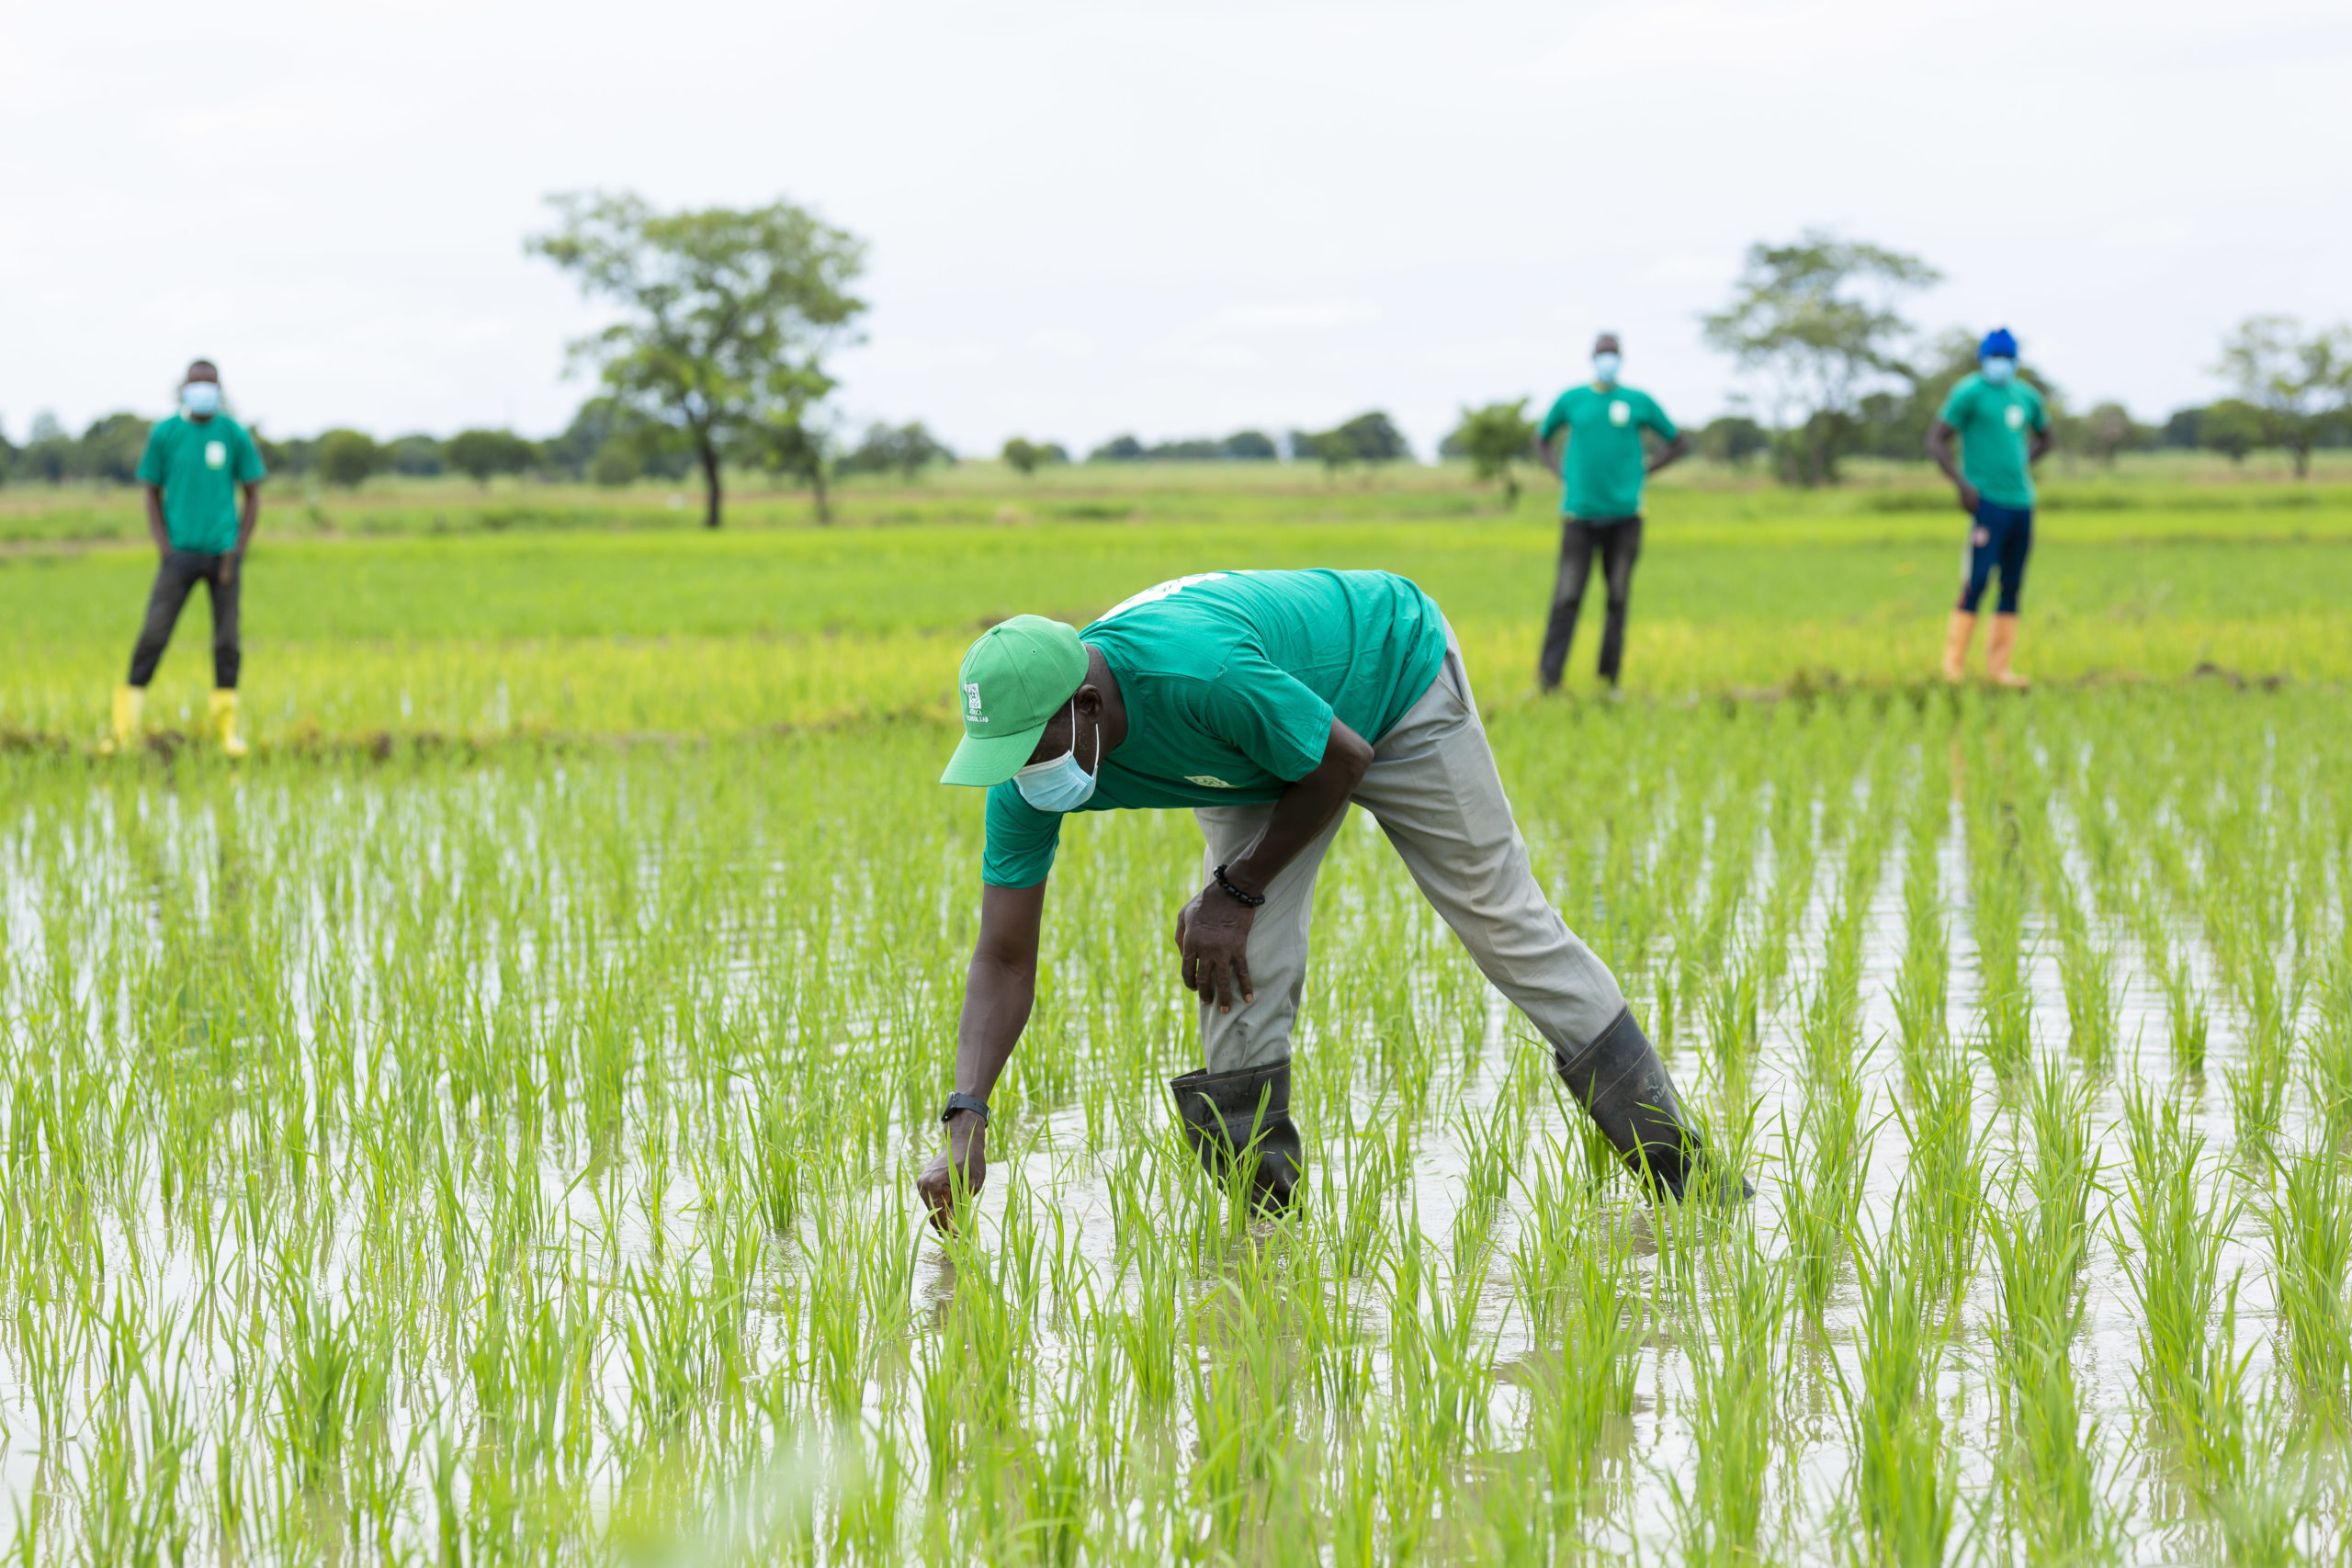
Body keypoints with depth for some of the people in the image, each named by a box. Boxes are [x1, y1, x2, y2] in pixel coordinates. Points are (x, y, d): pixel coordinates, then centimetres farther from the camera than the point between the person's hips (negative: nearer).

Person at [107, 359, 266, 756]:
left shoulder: (234, 435, 1)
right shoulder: (164, 434, 1)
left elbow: (253, 496, 7)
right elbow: (152, 493, 8)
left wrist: (237, 551, -2)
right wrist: (164, 548, -3)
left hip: (221, 554, 1)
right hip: (180, 554, -1)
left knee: (227, 641, 2)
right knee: (153, 635, -8)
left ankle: (225, 726, 14)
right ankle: (125, 725, -4)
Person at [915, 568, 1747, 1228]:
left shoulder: (1196, 673, -46)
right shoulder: (1025, 775, -26)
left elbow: (1343, 760, -27)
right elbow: (1004, 959, -20)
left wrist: (1237, 889, -21)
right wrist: (965, 1119, -32)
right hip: (1259, 755, 5)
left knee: (1508, 928, 2)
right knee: (1242, 976, -14)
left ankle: (1675, 1162, 15)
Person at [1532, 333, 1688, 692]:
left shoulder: (1639, 402, 6)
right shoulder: (1571, 400, 7)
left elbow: (1680, 443, 16)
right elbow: (1542, 439, 22)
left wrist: (1642, 471, 5)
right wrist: (1562, 472, 6)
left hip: (1624, 514, 1)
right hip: (1581, 512, -1)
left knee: (1618, 598, 2)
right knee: (1567, 598, -6)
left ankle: (1610, 681, 10)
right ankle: (1547, 681, -4)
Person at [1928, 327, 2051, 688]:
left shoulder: (2027, 397, 15)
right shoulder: (1970, 393, -5)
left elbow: (2043, 436, 33)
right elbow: (1936, 441, -8)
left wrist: (2022, 466, 15)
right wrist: (1963, 484, -15)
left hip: (2021, 500, 7)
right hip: (1988, 501, -7)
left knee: (2012, 585, 7)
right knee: (1977, 581, -12)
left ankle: (1999, 666, 11)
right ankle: (1954, 663, -7)